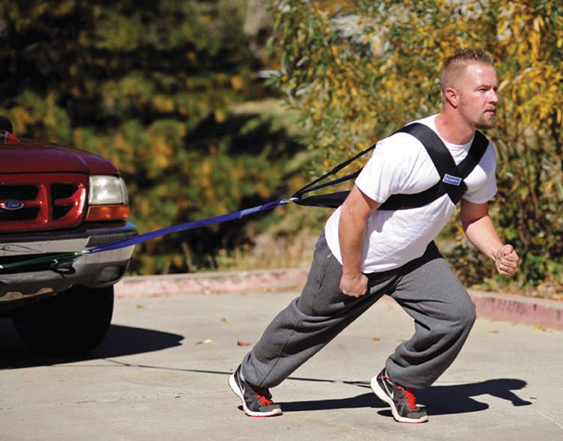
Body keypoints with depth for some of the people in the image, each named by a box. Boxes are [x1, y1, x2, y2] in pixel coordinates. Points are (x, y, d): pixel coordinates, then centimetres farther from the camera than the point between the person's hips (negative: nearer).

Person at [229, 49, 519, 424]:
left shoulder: (484, 153, -11)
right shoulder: (406, 149, -35)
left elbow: (474, 216, 5)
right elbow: (354, 212, -28)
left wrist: (498, 252, -15)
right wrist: (352, 274, -18)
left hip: (413, 256, 6)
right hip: (352, 254, -6)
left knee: (457, 314, -10)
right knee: (310, 323, 11)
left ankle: (399, 382, 14)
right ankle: (252, 379, 38)